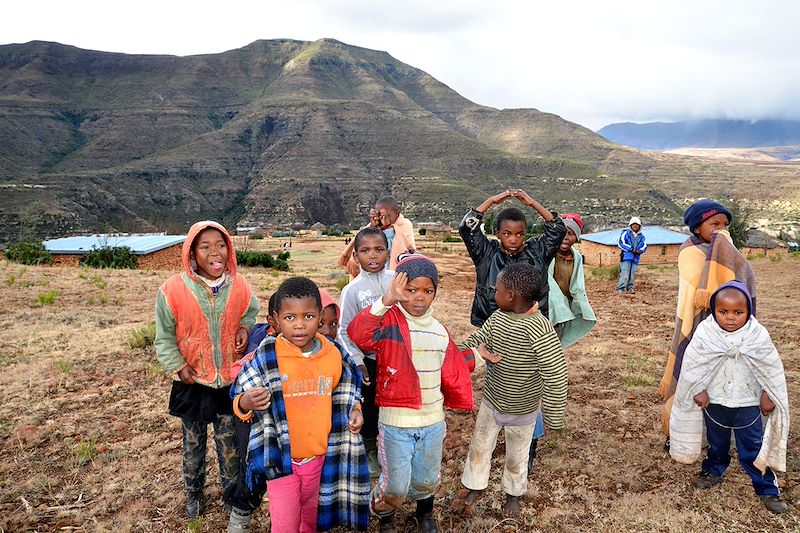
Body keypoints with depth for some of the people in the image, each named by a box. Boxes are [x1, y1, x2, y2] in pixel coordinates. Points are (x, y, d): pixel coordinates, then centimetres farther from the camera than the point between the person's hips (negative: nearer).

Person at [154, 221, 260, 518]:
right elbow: (164, 337, -6)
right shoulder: (173, 290, -18)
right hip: (192, 382, -1)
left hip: (230, 381, 1)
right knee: (193, 441, 20)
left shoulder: (239, 286, -11)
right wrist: (177, 366, -15)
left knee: (229, 441, 18)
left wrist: (245, 328, -9)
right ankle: (193, 493, 43)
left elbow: (251, 312, 11)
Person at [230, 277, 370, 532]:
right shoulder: (265, 358, -16)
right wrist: (245, 404, -29)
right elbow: (240, 399, -8)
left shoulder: (334, 355, -7)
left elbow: (343, 396, 10)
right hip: (280, 458, -3)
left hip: (319, 455, 3)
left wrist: (354, 411, -8)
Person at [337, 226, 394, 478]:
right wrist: (357, 362, -11)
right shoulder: (352, 290, -12)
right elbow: (345, 331, -7)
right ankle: (369, 451, 36)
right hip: (369, 360, -2)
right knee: (369, 407, 14)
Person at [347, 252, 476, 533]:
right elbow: (358, 335, -37)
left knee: (426, 480, 23)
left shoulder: (439, 331, 3)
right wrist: (386, 302, -46)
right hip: (396, 421, -5)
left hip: (433, 421, 5)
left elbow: (452, 370, 17)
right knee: (395, 485, 8)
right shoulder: (389, 321, -16)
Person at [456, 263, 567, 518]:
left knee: (516, 456, 21)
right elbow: (475, 341, 2)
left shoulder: (539, 330, -32)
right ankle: (475, 486, 46)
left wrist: (553, 418, -22)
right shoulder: (497, 318, -12)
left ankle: (513, 494, 47)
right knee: (479, 447, 22)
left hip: (522, 411, -5)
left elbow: (555, 377, -28)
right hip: (490, 402, 5)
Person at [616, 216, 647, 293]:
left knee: (632, 273, 3)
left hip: (635, 257, 5)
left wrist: (640, 250, -6)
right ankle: (620, 288, -11)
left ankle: (630, 287, 13)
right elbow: (621, 243, -6)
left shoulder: (641, 236, 17)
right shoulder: (626, 233, 2)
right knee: (625, 273, -12)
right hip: (626, 256, -5)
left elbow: (645, 246, 18)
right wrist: (631, 249, -11)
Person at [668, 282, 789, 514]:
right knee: (716, 442, 21)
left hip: (748, 403, -1)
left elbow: (771, 369, -3)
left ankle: (767, 488, 22)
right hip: (714, 401, 1)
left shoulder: (758, 335, -14)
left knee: (754, 447, 7)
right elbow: (693, 364, -9)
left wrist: (768, 396, -1)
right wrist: (699, 390, -8)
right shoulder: (705, 333, -15)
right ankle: (713, 471, 43)